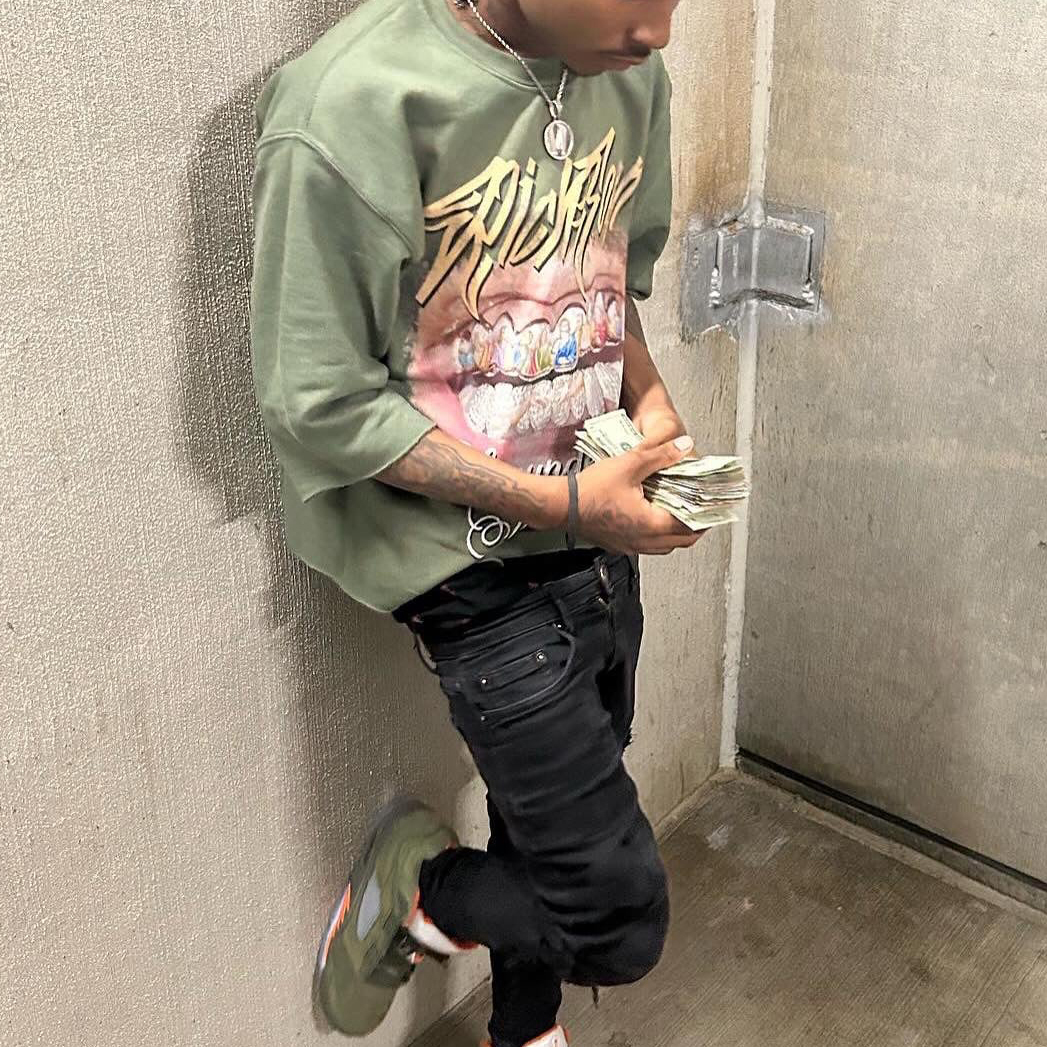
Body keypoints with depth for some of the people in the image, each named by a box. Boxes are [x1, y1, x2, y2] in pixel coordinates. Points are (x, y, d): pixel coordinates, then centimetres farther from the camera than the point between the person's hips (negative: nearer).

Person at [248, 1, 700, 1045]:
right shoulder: (347, 110, -24)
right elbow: (321, 407, -19)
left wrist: (648, 393, -5)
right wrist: (566, 504, -20)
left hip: (603, 528, 7)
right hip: (480, 562, -6)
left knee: (555, 829, 25)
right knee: (621, 923, -1)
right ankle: (421, 890, 28)